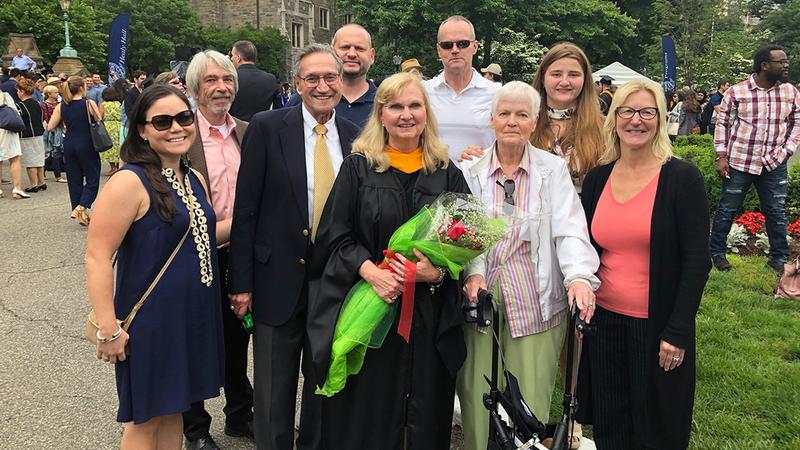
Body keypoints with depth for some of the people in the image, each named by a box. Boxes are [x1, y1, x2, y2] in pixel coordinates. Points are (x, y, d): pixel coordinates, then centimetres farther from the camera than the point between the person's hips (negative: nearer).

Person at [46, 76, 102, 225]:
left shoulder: (61, 107, 2)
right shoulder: (89, 104, -10)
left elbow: (50, 127, 0)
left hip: (69, 145, 4)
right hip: (87, 145, -4)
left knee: (74, 180, 11)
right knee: (92, 180, 6)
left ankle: (81, 215, 13)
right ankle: (81, 207, -13)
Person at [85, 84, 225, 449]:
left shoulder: (194, 180, 7)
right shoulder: (129, 182, -18)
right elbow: (97, 257, -21)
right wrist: (108, 328, -23)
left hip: (193, 315, 7)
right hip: (149, 319, -7)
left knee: (173, 407, 19)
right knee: (146, 418, 8)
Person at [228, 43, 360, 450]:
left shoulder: (355, 137, 3)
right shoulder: (266, 127, -7)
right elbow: (246, 209, -8)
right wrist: (241, 282, -10)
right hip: (280, 278, -3)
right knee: (274, 390, 10)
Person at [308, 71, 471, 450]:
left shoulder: (448, 174, 7)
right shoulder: (358, 167, 2)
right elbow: (335, 236, -3)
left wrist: (437, 272, -12)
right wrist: (371, 271, -19)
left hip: (430, 318, 2)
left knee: (426, 420, 8)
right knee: (367, 418, 5)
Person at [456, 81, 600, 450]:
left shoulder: (553, 170, 4)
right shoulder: (470, 171, 8)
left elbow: (570, 229, -6)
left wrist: (579, 276, -22)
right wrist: (473, 272, -15)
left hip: (535, 302, -1)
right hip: (481, 295, 1)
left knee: (531, 404, 0)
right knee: (477, 401, 4)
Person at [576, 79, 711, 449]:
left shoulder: (683, 179, -8)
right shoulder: (597, 178, 4)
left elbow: (696, 261, -10)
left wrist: (677, 332, -14)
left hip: (656, 324, -4)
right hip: (604, 321, 4)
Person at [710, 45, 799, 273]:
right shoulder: (736, 92, -7)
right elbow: (723, 124, -1)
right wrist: (721, 157, -5)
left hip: (774, 165, 3)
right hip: (739, 162, -3)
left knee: (776, 213, 9)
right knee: (727, 210, 6)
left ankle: (778, 258, 22)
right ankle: (717, 252, 21)